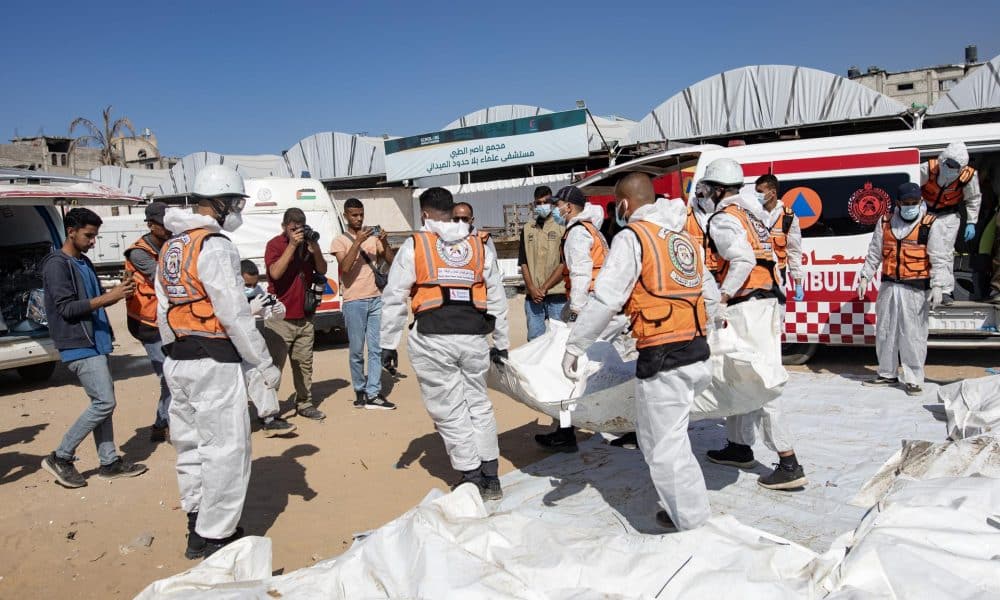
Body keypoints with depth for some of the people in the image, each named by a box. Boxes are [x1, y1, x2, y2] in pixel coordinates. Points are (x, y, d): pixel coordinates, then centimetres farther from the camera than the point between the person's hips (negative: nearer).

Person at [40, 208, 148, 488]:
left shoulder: (84, 263, 16)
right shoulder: (56, 264, -11)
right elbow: (66, 308, -17)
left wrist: (118, 292, 0)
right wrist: (109, 297, -22)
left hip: (94, 342, 9)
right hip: (78, 346, -9)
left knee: (102, 402, 10)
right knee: (104, 403, -10)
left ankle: (109, 462, 15)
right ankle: (61, 458, 3)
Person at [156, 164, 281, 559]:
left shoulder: (170, 247, 13)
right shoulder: (215, 246, -15)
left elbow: (164, 312, 16)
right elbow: (234, 314, -18)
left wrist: (176, 354, 22)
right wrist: (265, 364, -12)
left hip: (178, 360, 10)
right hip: (215, 362, -10)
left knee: (191, 445, 18)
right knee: (226, 448, -1)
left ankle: (199, 522, 31)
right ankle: (212, 536, 7)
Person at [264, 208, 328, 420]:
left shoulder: (308, 242, 10)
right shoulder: (275, 244, -5)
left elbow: (322, 271, 7)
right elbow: (275, 273, -20)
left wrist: (316, 249, -10)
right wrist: (292, 245, -21)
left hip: (304, 316, 5)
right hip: (280, 317, -5)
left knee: (304, 363, 10)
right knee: (274, 364, -5)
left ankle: (304, 404, 19)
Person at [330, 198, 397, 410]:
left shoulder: (373, 237, 13)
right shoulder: (340, 241, 2)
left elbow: (391, 261, 9)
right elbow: (344, 267, -14)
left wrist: (385, 243, -8)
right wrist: (357, 242, -20)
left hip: (376, 299, 4)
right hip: (354, 302, -4)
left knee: (376, 349, 0)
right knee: (357, 351, 1)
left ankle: (373, 395, 2)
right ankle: (360, 392, 14)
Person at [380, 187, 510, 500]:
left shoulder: (414, 246, 2)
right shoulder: (479, 246, 13)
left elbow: (393, 298, -1)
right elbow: (497, 298, 15)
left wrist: (388, 344, 6)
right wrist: (500, 343, 22)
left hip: (433, 340, -4)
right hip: (474, 337, 4)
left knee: (449, 410, 7)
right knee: (478, 404, 16)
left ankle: (473, 477, 12)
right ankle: (490, 477, 21)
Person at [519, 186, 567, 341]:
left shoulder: (561, 226, 0)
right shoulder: (527, 229, 13)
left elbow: (565, 263, -6)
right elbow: (523, 262, 10)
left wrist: (545, 287, -9)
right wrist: (532, 288, -4)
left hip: (557, 294, -3)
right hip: (533, 295, 4)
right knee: (534, 339, 6)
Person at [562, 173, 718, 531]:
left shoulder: (632, 237, -7)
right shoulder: (684, 237, 16)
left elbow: (604, 300, -15)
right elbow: (711, 296, 20)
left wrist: (574, 346, -8)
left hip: (662, 360, -8)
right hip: (698, 353, 8)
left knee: (665, 448, 2)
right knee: (670, 438, 25)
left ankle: (696, 524, 8)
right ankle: (683, 511, 33)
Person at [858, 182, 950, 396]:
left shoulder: (932, 225, -5)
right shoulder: (886, 222, 8)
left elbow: (939, 259, -8)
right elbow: (874, 253, 14)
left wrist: (938, 286, -16)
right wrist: (865, 277, 10)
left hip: (915, 288, -5)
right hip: (888, 285, 5)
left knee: (913, 334, -3)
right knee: (885, 331, 12)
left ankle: (913, 379, 8)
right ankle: (887, 374, 26)